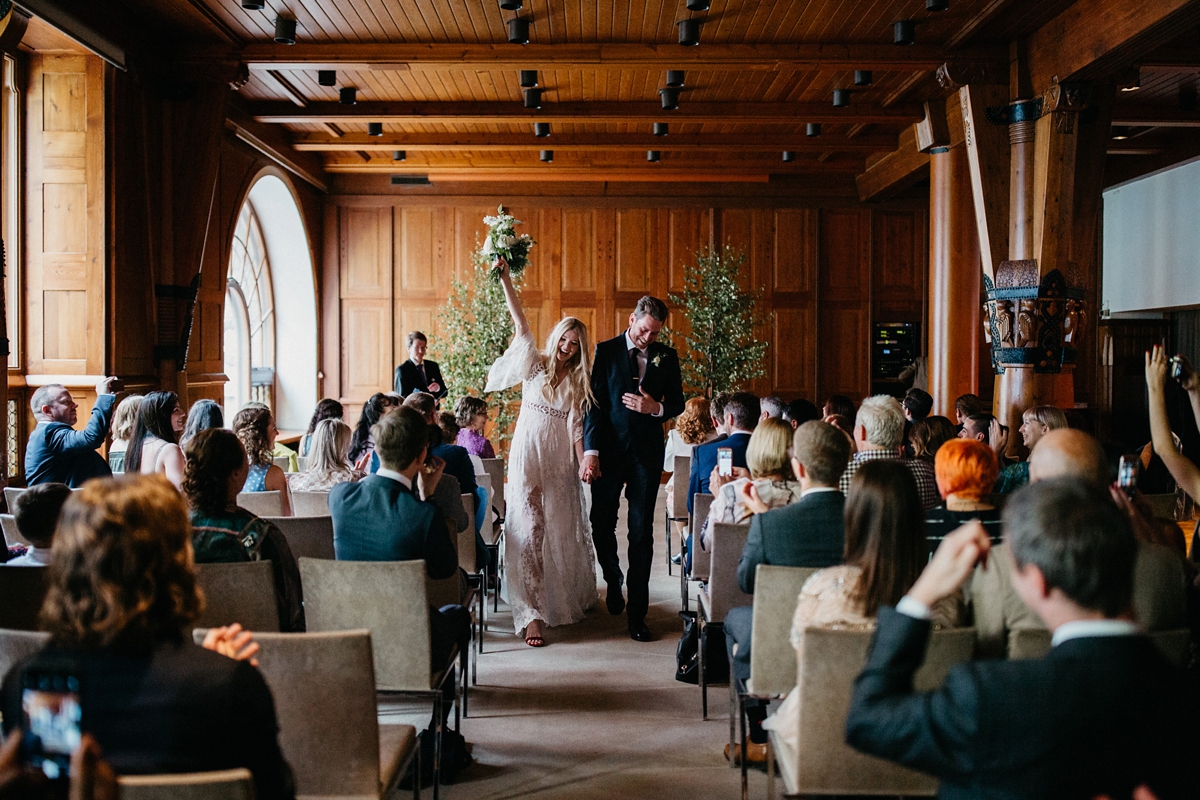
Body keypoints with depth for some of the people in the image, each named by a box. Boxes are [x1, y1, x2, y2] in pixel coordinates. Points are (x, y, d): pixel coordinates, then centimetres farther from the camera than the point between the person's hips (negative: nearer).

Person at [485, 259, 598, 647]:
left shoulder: (579, 382, 8)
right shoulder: (535, 365, 3)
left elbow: (575, 427, 1)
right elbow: (520, 323, -6)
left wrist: (584, 461, -12)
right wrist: (505, 279, -15)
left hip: (561, 461, 3)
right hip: (528, 456, -3)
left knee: (564, 531, 11)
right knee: (530, 530, -9)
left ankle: (569, 597, 33)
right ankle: (531, 613, -11)